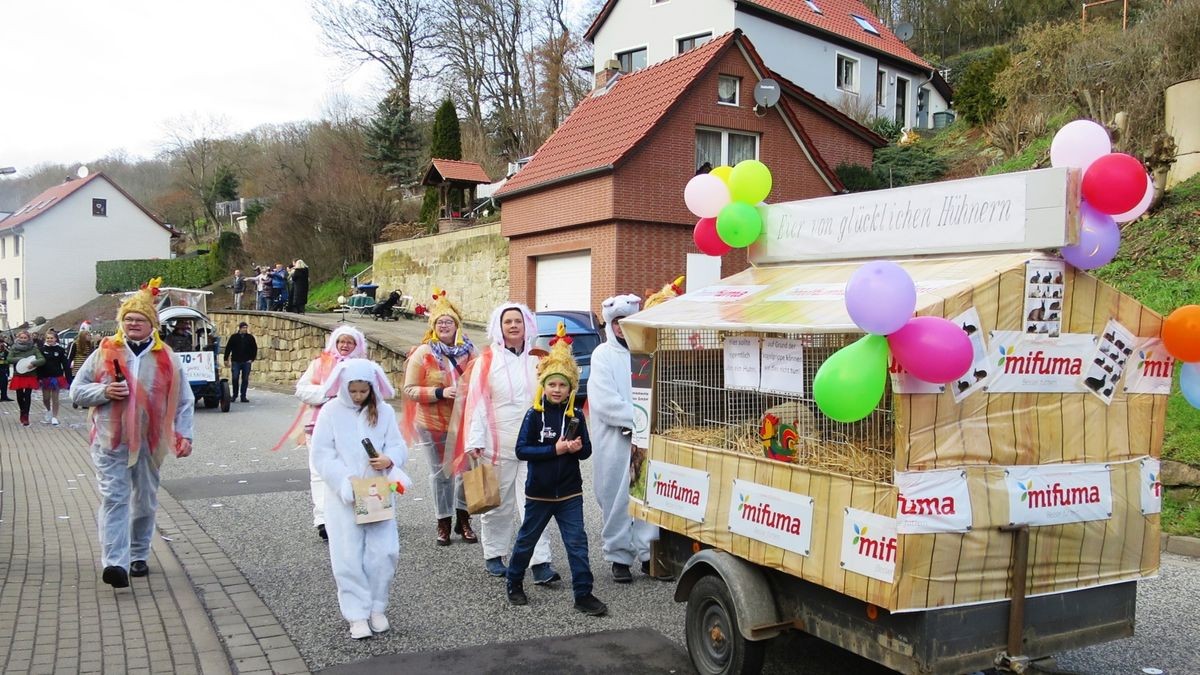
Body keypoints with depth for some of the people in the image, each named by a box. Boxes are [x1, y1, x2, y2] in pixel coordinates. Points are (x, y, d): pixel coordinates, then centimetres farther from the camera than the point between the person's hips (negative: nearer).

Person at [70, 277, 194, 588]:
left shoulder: (167, 359, 5)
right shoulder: (104, 353, 3)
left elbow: (184, 402, 6)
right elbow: (77, 390, 6)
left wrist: (184, 435, -3)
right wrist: (104, 391, -13)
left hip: (150, 443, 2)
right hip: (111, 442, -2)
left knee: (145, 501, 12)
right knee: (114, 499, -10)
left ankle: (139, 555, 28)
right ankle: (115, 563, -15)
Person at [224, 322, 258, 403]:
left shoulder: (250, 337, 6)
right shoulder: (234, 337, 2)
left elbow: (255, 349, 12)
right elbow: (228, 348, 5)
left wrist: (252, 359, 3)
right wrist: (226, 359, 1)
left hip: (246, 362, 1)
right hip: (236, 362, -1)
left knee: (245, 379, 1)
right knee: (235, 378, -2)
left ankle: (243, 397, 7)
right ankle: (234, 395, 14)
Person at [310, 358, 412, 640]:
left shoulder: (384, 411, 1)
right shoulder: (331, 411, -5)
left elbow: (398, 447, 5)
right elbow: (322, 455, -6)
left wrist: (388, 460, -18)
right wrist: (347, 479, -19)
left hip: (379, 492, 2)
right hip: (344, 495, -2)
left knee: (384, 552, 1)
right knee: (349, 556, -1)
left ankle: (377, 608, 19)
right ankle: (357, 615, 10)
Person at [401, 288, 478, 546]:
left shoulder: (468, 351, 4)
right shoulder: (423, 353, -5)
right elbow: (409, 390, -8)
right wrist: (440, 392, -19)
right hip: (434, 424, -2)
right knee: (441, 473, 7)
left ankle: (462, 520, 21)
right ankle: (443, 523, 21)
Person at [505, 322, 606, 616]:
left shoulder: (576, 416, 0)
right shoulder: (534, 415, -9)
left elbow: (586, 450, 5)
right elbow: (521, 450, -16)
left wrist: (577, 448, -18)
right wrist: (555, 450, -21)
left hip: (569, 492, 2)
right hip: (539, 492, -2)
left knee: (577, 543, 0)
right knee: (527, 539, 14)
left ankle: (583, 594, 6)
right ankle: (513, 583, 34)